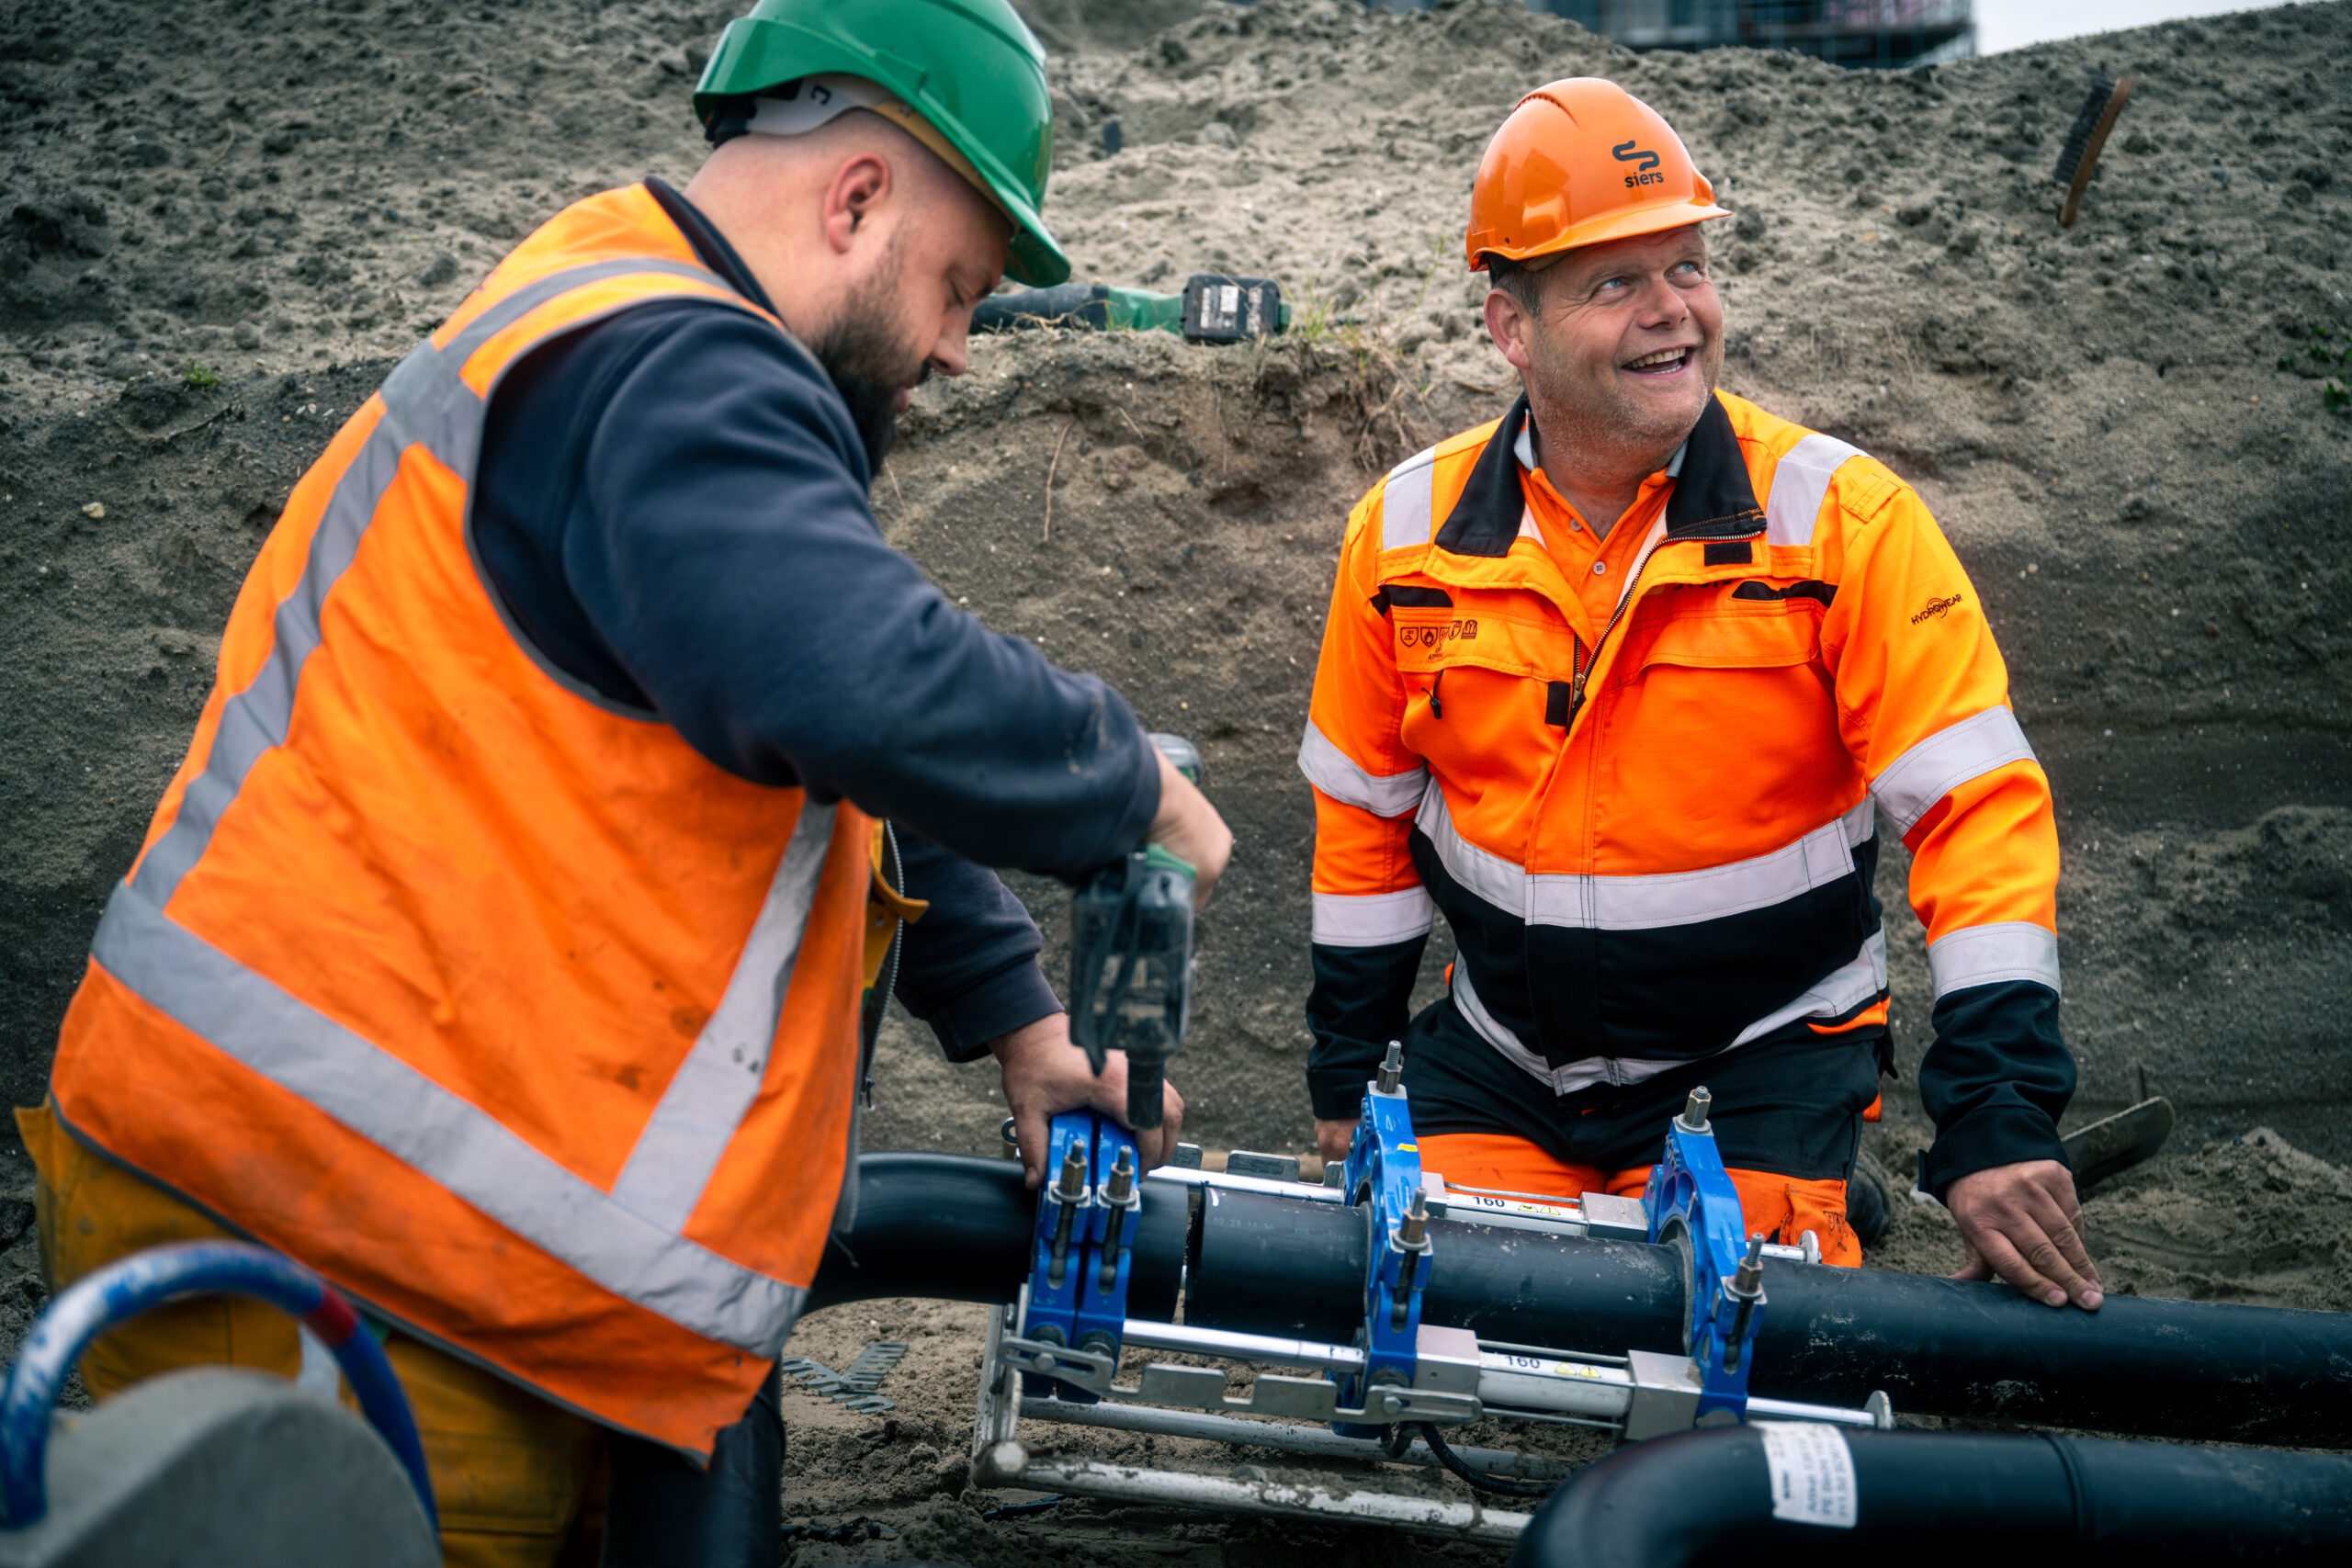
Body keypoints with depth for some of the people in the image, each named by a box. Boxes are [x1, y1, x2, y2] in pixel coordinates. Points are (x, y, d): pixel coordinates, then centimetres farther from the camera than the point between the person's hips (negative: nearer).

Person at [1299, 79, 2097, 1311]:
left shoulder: (1842, 521, -14)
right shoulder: (1407, 531, -5)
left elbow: (1979, 808, -15)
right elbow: (1365, 809, 7)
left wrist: (1998, 1116, -22)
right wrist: (1349, 1064, 11)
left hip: (1765, 1063, -2)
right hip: (1495, 1070, 3)